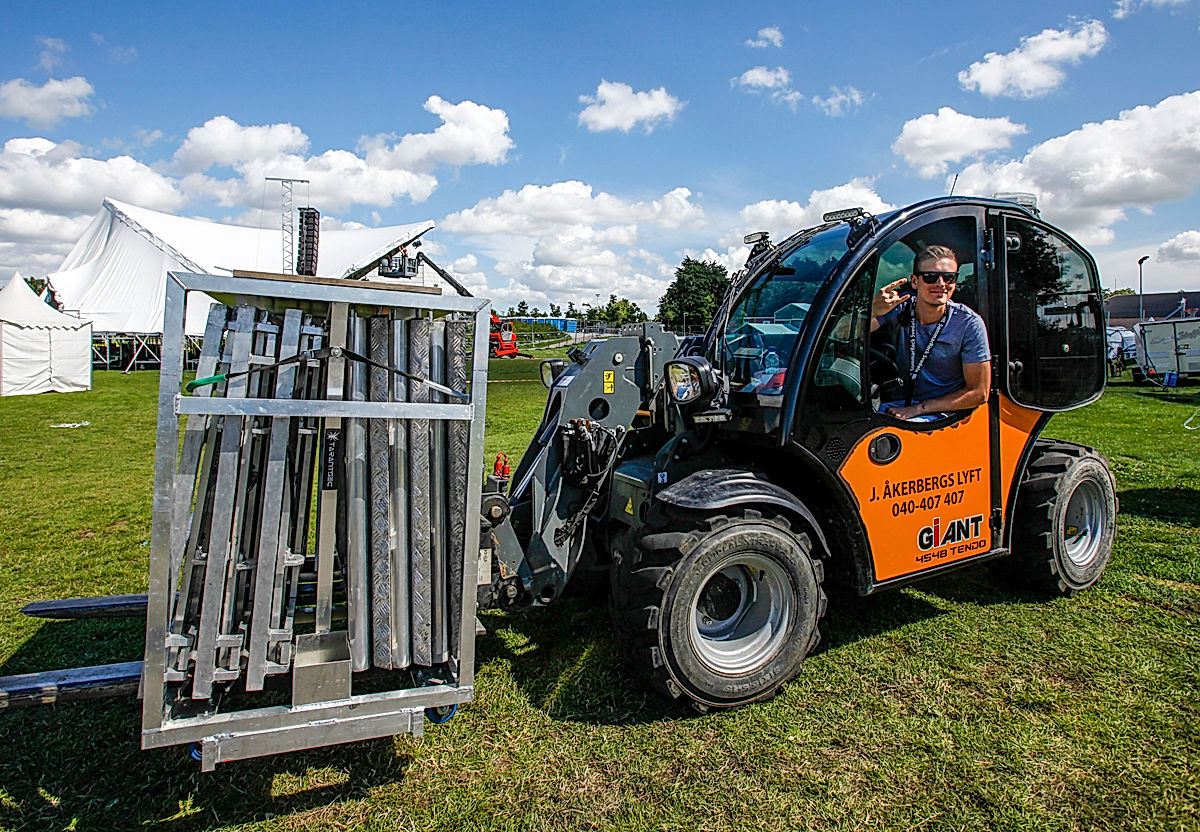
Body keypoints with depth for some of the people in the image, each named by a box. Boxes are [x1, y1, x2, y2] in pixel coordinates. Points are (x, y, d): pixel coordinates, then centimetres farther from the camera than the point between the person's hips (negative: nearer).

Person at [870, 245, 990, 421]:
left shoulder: (969, 324, -11)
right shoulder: (897, 308, -7)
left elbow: (979, 393, -9)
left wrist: (917, 409, -16)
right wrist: (871, 312, -41)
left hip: (946, 411, -3)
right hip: (901, 403, 3)